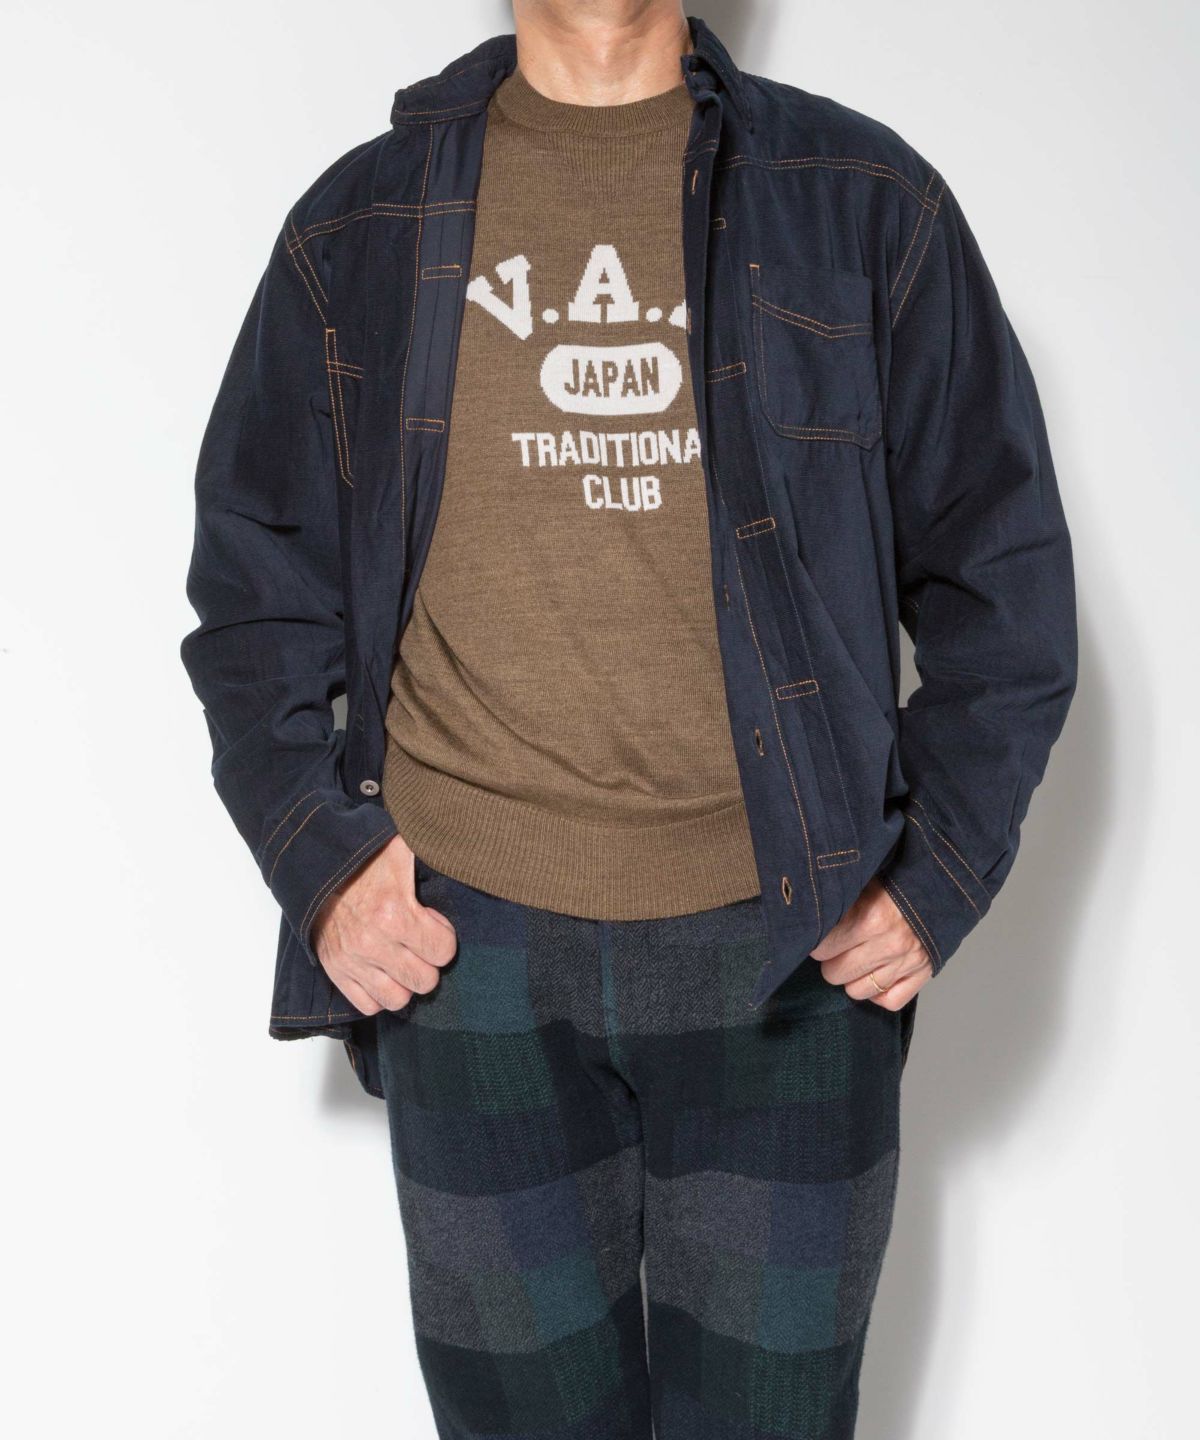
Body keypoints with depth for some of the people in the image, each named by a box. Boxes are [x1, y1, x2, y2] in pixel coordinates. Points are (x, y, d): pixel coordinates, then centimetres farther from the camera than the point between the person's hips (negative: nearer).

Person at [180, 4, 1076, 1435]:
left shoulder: (867, 205, 3)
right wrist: (315, 858, -2)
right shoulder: (361, 227, 6)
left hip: (791, 945, 0)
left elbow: (1004, 573, 7)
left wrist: (939, 875, -1)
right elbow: (252, 582, 11)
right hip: (470, 943, 1)